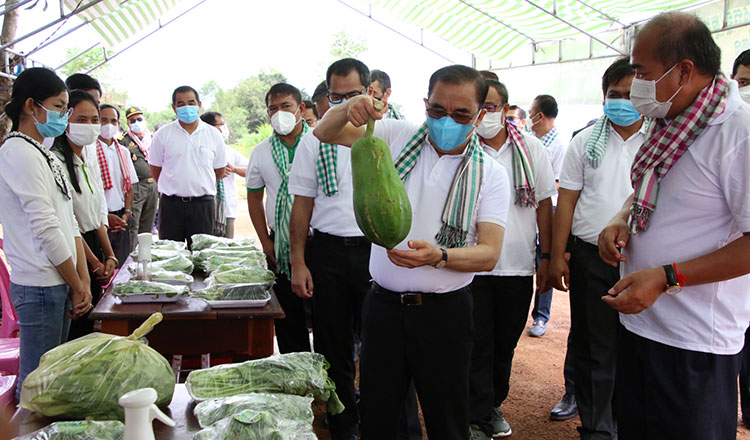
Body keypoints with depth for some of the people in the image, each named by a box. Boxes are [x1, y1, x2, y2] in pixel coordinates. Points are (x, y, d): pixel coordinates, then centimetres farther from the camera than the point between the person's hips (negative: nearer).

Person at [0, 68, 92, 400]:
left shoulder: (45, 154, 15)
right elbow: (45, 228, -17)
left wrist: (83, 281, 6)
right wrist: (77, 287, -9)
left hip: (60, 284, 9)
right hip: (39, 286, -9)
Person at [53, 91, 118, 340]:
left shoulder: (88, 162, 13)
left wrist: (109, 255, 6)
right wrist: (95, 263, -12)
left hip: (93, 249, 9)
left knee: (91, 326, 13)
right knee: (76, 331, -2)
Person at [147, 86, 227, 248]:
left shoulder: (213, 134, 5)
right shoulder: (163, 134, 3)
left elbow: (220, 170, 12)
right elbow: (155, 169, 10)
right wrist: (174, 188, 11)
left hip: (203, 204, 0)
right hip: (171, 204, 0)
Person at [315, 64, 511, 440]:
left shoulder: (491, 175, -3)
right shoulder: (398, 137, 1)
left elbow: (489, 253, -10)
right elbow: (324, 133, 2)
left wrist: (439, 256, -30)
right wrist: (347, 109, -21)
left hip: (444, 312, -1)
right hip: (383, 305, 2)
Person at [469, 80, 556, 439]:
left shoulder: (531, 149, 2)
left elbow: (544, 204, 7)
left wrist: (547, 258, 4)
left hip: (519, 266, 2)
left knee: (506, 343, 16)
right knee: (478, 345, 2)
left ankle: (494, 404, 35)